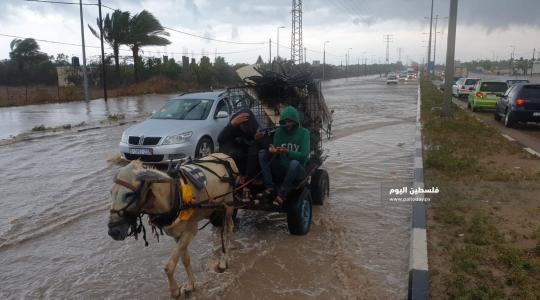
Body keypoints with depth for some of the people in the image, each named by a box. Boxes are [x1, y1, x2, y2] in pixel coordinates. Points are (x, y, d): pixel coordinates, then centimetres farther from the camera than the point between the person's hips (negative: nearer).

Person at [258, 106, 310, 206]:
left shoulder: (303, 132, -6)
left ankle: (281, 194, -29)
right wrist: (271, 151, -26)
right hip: (280, 169, 4)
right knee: (262, 154, -14)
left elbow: (304, 155, -17)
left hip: (296, 171, -4)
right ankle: (270, 188, -23)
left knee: (294, 163, -37)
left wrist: (287, 152, -33)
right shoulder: (279, 131, 3)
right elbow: (275, 155, -1)